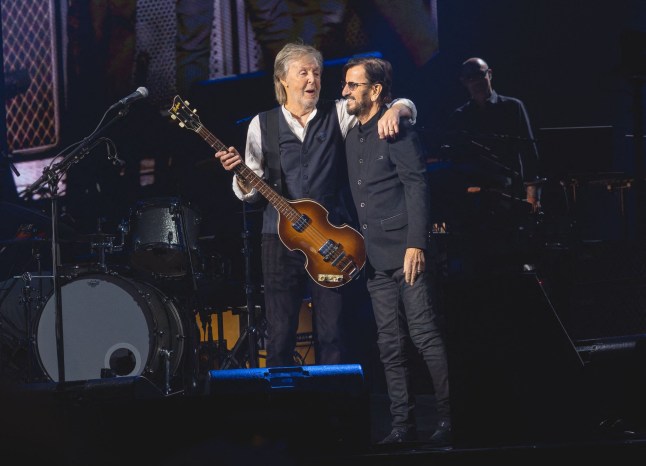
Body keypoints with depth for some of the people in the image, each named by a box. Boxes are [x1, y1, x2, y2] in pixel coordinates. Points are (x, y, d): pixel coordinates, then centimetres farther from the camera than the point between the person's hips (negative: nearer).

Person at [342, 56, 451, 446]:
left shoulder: (397, 130, -7)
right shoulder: (353, 138, 17)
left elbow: (417, 186, -14)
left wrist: (416, 244, -20)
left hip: (406, 252, -8)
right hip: (376, 258, 8)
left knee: (426, 335, -8)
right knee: (391, 344, 6)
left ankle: (450, 418, -3)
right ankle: (404, 423, 8)